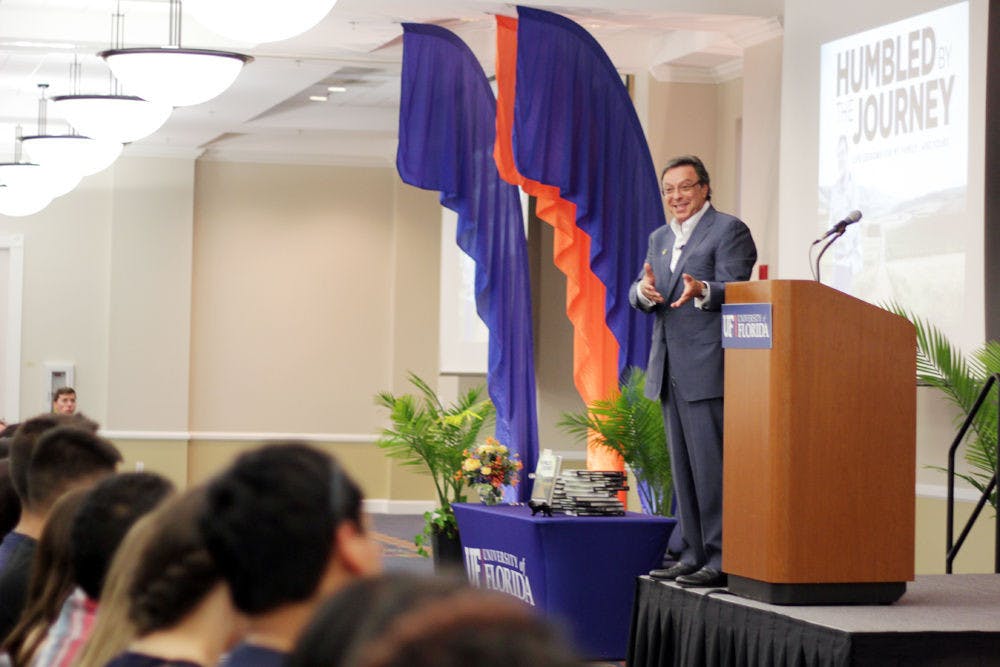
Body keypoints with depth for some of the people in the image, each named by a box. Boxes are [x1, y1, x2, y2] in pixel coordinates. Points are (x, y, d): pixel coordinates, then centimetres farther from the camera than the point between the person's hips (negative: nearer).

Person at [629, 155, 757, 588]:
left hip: (707, 369, -8)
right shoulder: (659, 239, 21)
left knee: (712, 466, -10)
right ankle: (695, 555, 17)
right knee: (684, 469, 11)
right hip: (670, 371, 8)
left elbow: (734, 290, -13)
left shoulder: (728, 230, -3)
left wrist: (701, 291, -34)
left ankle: (722, 559, -9)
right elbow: (638, 296, 13)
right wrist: (644, 290, -11)